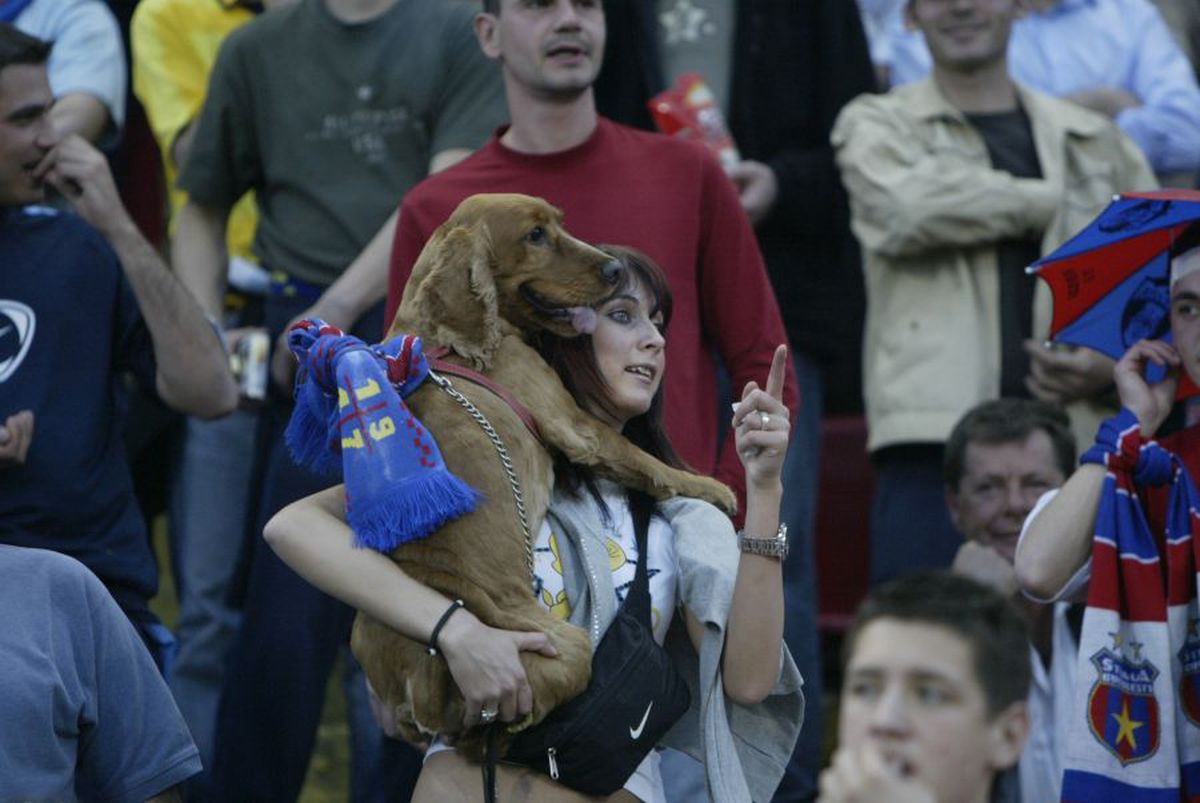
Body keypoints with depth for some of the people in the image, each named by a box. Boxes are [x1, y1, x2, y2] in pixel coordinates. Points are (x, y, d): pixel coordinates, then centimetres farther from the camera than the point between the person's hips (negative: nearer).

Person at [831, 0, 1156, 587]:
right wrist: (1053, 201, -1)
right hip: (932, 446, -3)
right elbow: (910, 209, -11)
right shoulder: (877, 125, 11)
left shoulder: (1096, 142, 20)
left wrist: (1116, 362, -3)